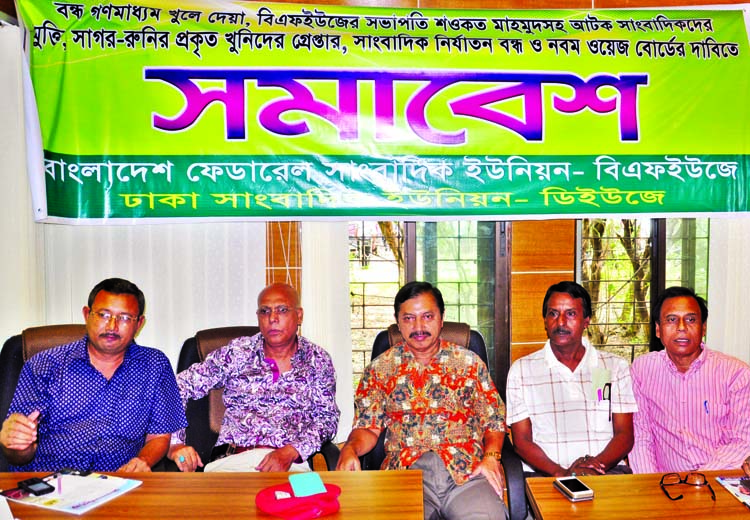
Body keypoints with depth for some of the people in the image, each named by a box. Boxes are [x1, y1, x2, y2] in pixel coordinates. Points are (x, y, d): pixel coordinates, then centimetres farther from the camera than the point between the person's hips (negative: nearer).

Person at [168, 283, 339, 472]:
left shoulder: (317, 360, 10)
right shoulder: (236, 353, 9)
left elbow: (327, 418, 6)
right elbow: (181, 385, 8)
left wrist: (290, 452, -12)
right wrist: (175, 442, -8)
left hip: (291, 464, 0)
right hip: (230, 460, 1)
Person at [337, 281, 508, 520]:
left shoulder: (470, 363, 13)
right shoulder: (380, 368, 13)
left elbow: (493, 420, 14)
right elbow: (367, 427, 13)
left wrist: (491, 457, -4)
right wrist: (349, 449, -8)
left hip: (468, 472, 1)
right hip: (405, 470, 0)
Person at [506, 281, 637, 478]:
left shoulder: (615, 366, 13)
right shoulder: (521, 369, 9)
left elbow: (625, 435, 8)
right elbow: (521, 441, 3)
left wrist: (596, 464, -13)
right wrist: (561, 473, -14)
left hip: (607, 471, 1)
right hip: (544, 474, -1)